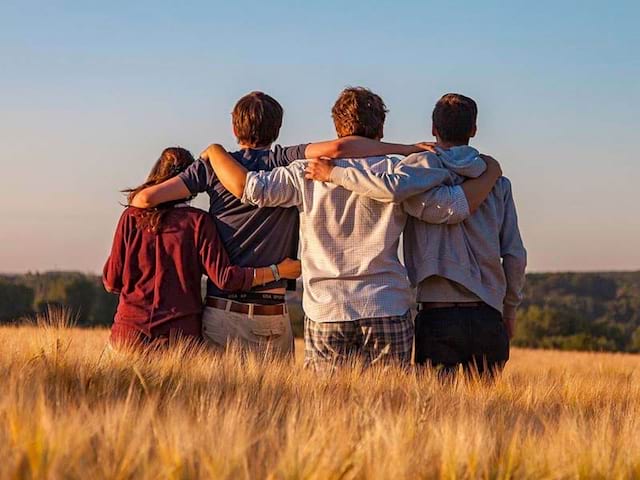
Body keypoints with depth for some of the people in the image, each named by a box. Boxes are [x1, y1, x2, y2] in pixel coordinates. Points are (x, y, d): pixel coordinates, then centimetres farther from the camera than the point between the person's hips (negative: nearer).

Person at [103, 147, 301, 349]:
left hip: (131, 328, 1)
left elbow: (112, 282, 4)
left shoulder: (131, 217, 2)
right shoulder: (198, 221, -3)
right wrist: (278, 271, 0)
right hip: (181, 331, -1)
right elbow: (224, 277, -9)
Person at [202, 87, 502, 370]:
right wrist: (490, 174, 15)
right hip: (389, 314, 0)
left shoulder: (309, 174, 0)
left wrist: (214, 151, 13)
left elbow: (249, 187, -5)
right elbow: (454, 207, -2)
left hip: (325, 314, 0)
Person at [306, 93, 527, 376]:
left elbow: (394, 188, -26)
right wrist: (510, 309, 20)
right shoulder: (497, 182, 9)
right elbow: (515, 255, 8)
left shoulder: (426, 165, -2)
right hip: (487, 317, 3)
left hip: (438, 316, -3)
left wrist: (334, 173, -13)